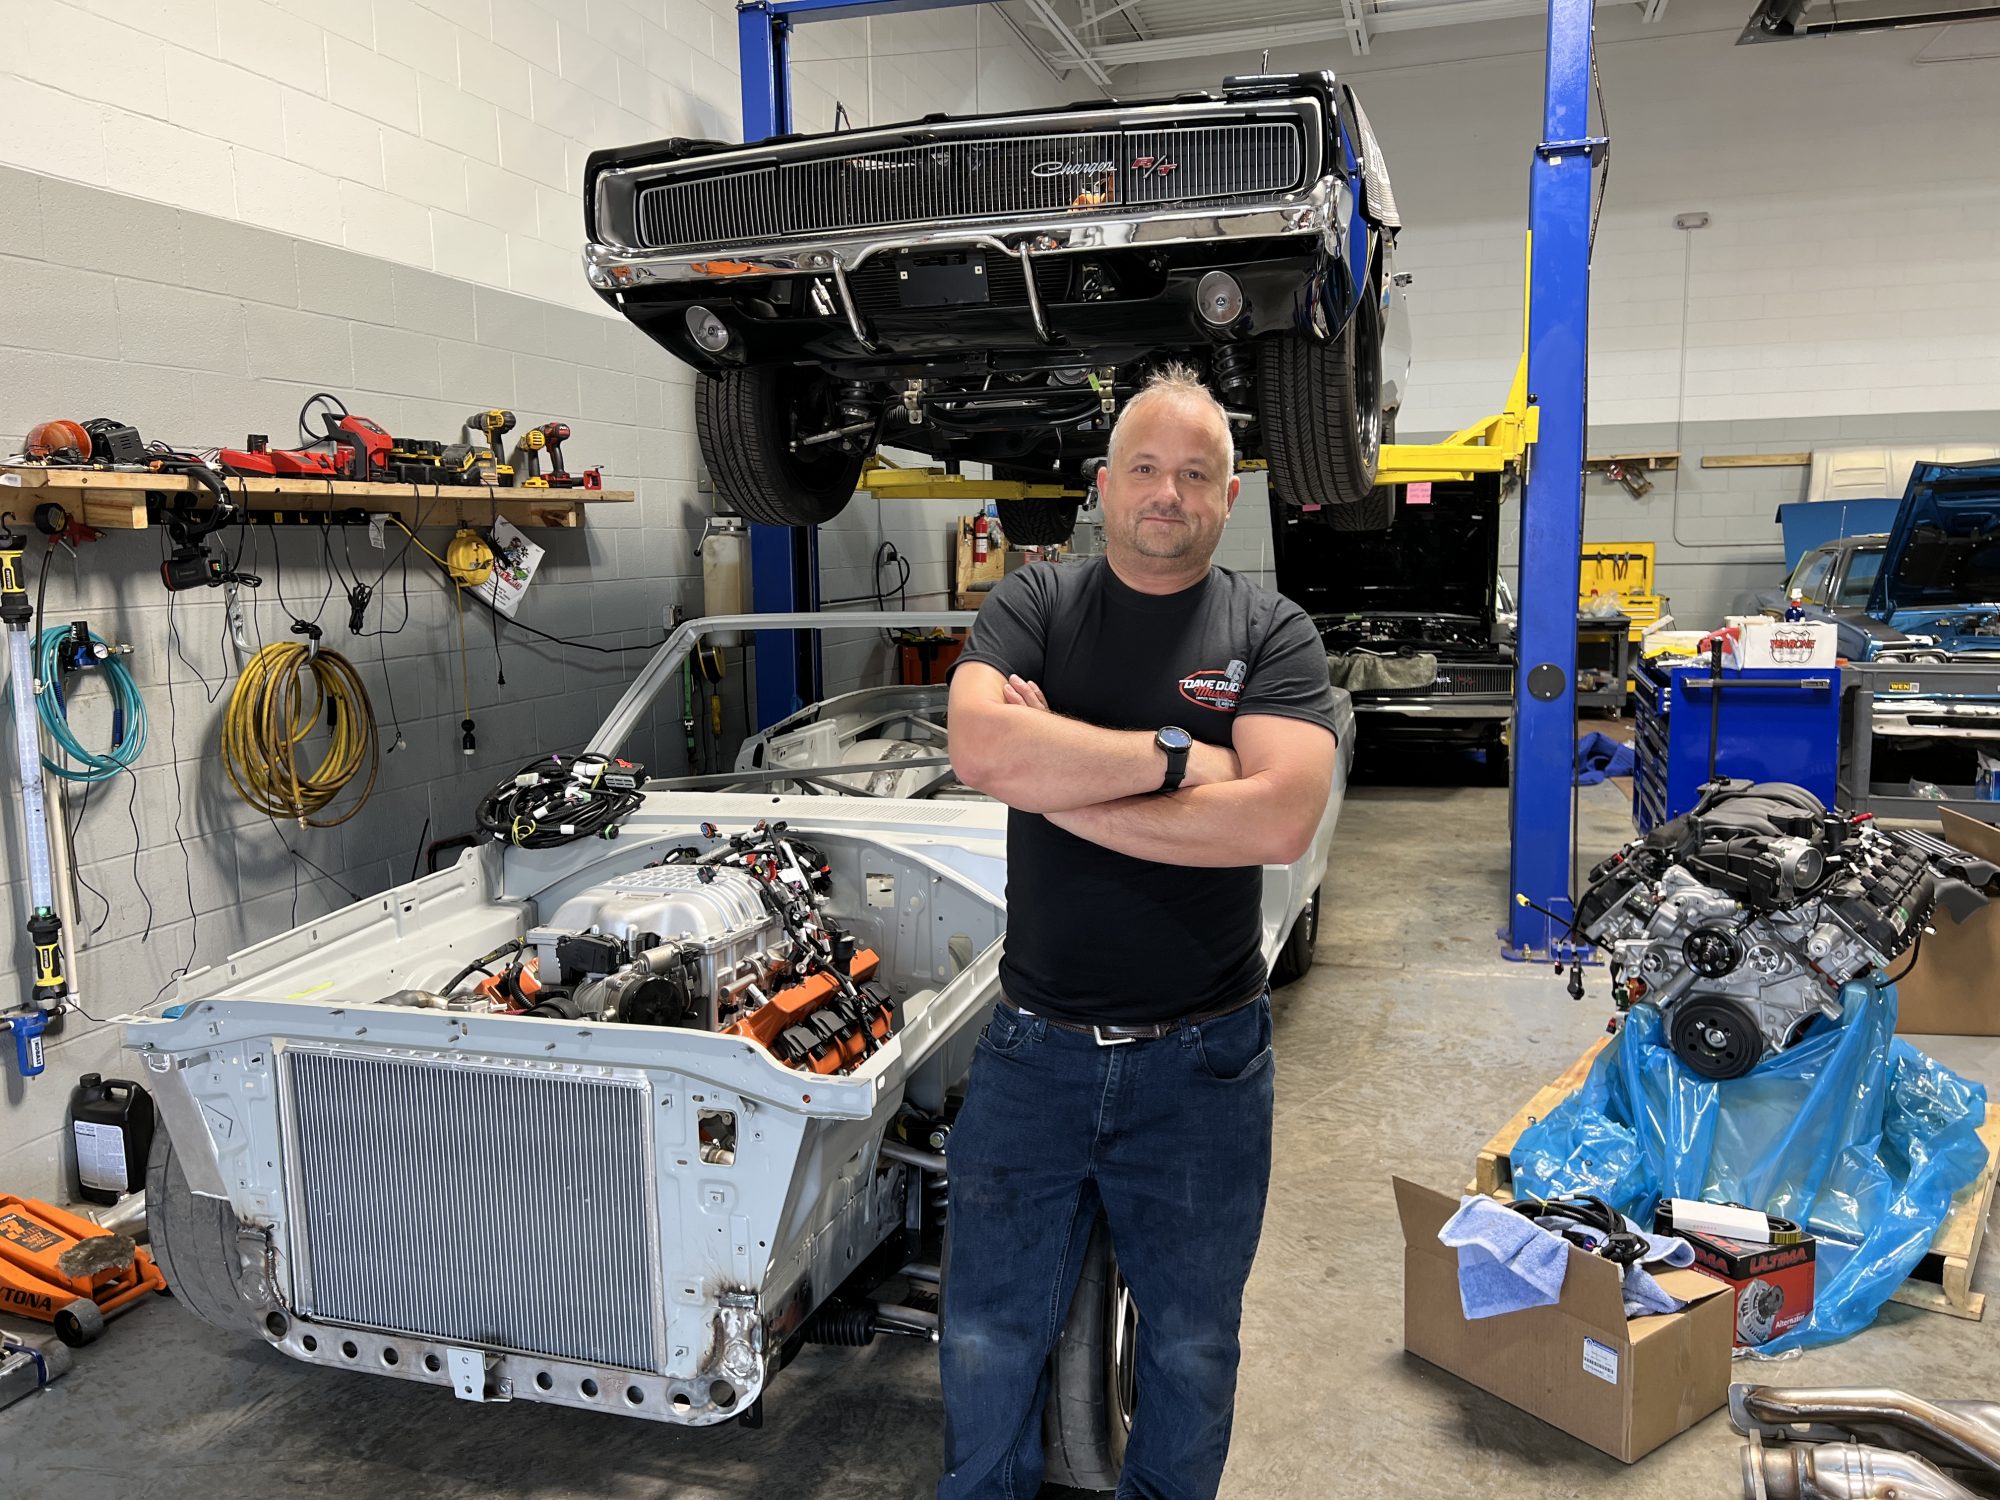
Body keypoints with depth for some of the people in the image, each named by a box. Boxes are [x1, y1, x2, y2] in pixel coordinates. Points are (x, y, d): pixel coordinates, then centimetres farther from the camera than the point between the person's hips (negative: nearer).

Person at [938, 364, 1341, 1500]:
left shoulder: (1271, 634, -3)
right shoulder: (1034, 608, 0)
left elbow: (1281, 819, -20)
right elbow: (982, 749, -20)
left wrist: (1062, 785, -18)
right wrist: (1177, 755, -18)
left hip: (1201, 1061, 0)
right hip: (1035, 1050, 1)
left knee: (1192, 1346, 20)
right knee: (991, 1341, 17)